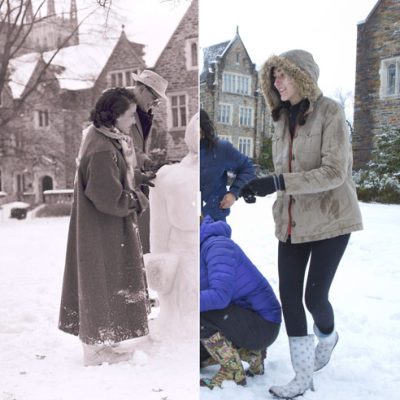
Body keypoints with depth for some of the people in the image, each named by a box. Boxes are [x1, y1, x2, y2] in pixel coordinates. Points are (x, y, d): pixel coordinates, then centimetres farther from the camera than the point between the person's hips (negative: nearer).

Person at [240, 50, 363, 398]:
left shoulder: (330, 112, -11)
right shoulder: (283, 119, 10)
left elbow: (335, 171, -20)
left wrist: (278, 183, -27)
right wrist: (260, 186, -2)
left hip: (329, 219, -6)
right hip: (293, 222, 6)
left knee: (315, 296, -2)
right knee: (289, 296, 1)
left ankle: (327, 337, 34)